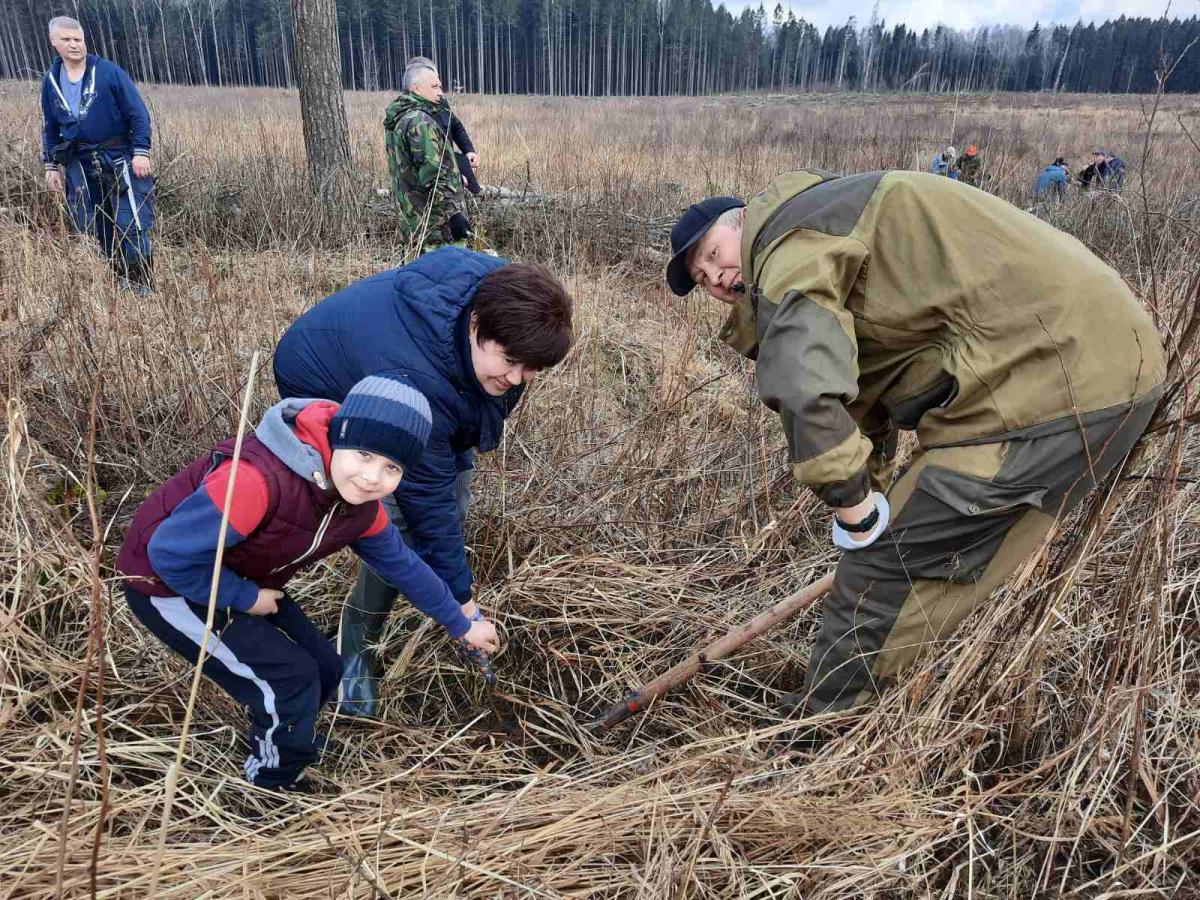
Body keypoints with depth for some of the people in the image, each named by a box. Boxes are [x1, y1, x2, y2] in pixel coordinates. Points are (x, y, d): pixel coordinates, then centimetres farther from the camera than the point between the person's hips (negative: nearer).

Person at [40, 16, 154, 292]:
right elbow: (50, 126, 18)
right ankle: (120, 277, 17)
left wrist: (141, 151, -15)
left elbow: (138, 114, -6)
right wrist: (51, 165, 13)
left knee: (131, 224, -8)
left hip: (118, 158, -5)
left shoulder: (109, 72, -5)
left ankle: (140, 284, 0)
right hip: (79, 163, 5)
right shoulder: (51, 80, 9)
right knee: (93, 228, 6)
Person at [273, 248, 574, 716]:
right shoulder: (417, 381, -45)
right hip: (325, 392, -7)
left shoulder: (500, 290, -26)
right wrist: (460, 600, -26)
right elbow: (427, 498, -36)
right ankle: (356, 645, 6)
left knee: (455, 487, 2)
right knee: (402, 524, -19)